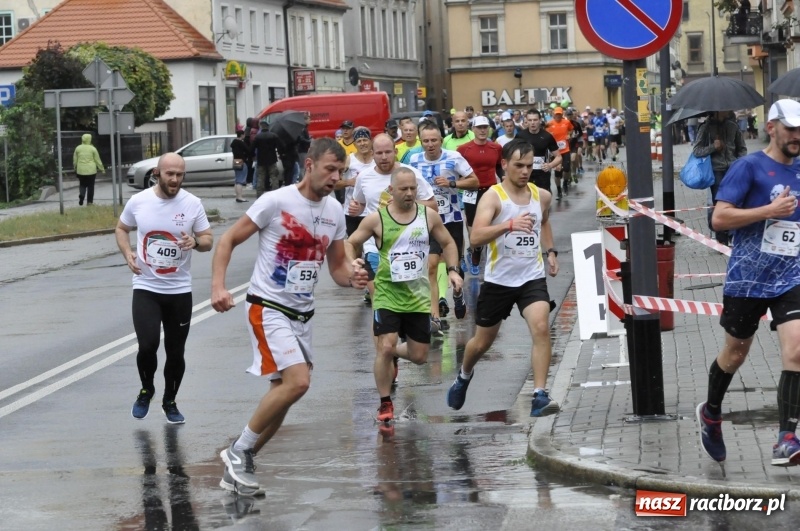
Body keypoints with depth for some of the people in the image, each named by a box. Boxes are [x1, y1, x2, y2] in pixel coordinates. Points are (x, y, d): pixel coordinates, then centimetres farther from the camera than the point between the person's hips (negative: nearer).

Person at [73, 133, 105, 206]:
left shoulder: (78, 148, 1)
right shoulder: (92, 149, -5)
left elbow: (75, 160, 6)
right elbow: (97, 160, -1)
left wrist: (75, 168, 20)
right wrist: (101, 168, 9)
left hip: (81, 170, 2)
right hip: (91, 170, -2)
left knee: (82, 185, 14)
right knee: (90, 186, 7)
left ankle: (81, 195, -13)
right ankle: (89, 201, 7)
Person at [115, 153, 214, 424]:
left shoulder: (192, 204, -5)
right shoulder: (138, 201, -4)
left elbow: (208, 240, 2)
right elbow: (121, 228, 13)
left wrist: (196, 242, -21)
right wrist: (127, 252, -5)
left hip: (180, 290, 1)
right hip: (146, 288, -1)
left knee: (176, 352, 8)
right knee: (147, 345, -16)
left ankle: (170, 402, 30)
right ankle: (146, 390, 14)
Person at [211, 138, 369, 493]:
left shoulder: (334, 211, 5)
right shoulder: (276, 201, -14)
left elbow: (336, 266, 13)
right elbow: (229, 240, -8)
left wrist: (353, 278, -10)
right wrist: (218, 286, -21)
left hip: (302, 314, 8)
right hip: (268, 308, -7)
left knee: (284, 392, 10)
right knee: (298, 381, -21)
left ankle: (239, 466, 23)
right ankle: (239, 451, -6)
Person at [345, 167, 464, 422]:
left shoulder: (429, 216, -1)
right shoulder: (376, 219, -8)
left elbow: (448, 243, 12)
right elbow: (350, 244, 2)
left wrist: (453, 270, -3)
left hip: (418, 296, 3)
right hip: (387, 294, -3)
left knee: (419, 356, 6)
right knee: (385, 347, -16)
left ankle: (393, 354, 41)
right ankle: (385, 403, 1)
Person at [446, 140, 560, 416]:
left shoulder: (542, 196, 3)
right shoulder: (493, 196, -14)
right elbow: (475, 237, -29)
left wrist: (550, 251, 14)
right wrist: (509, 224, -42)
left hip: (532, 277, 2)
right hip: (499, 279, -2)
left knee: (541, 328, -22)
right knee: (483, 341, 13)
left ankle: (540, 396, -22)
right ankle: (464, 376, 46)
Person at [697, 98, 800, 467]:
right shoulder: (749, 167, -8)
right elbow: (720, 217, -16)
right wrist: (770, 210, -21)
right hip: (747, 279, -3)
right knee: (736, 353, 13)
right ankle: (711, 414, 40)